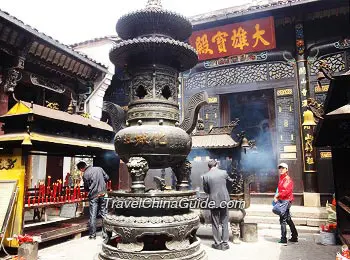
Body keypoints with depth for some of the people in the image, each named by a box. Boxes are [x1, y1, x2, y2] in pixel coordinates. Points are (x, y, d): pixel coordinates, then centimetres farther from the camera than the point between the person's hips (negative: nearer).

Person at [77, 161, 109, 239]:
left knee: (93, 216, 6)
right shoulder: (99, 168, 3)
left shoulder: (85, 174, -8)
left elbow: (86, 188, -1)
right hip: (103, 194, 4)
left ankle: (92, 235, 12)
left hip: (93, 196, -3)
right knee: (104, 214, 9)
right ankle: (105, 233, 13)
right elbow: (107, 178, 7)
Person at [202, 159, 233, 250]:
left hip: (213, 201, -1)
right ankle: (225, 243, 16)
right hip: (224, 200, 1)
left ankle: (217, 243, 19)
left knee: (215, 224, 11)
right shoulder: (223, 172, -5)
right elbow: (230, 181, 13)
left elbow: (206, 190, 2)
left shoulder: (205, 176, -7)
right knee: (224, 222, 12)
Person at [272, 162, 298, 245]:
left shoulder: (288, 179, -12)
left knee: (283, 219, -8)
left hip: (286, 200, -9)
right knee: (288, 219, 17)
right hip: (281, 200, 9)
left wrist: (277, 195, -15)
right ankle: (294, 237, 29)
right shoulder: (281, 178, 15)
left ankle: (283, 239, -2)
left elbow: (286, 191, -20)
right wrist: (276, 197, 5)